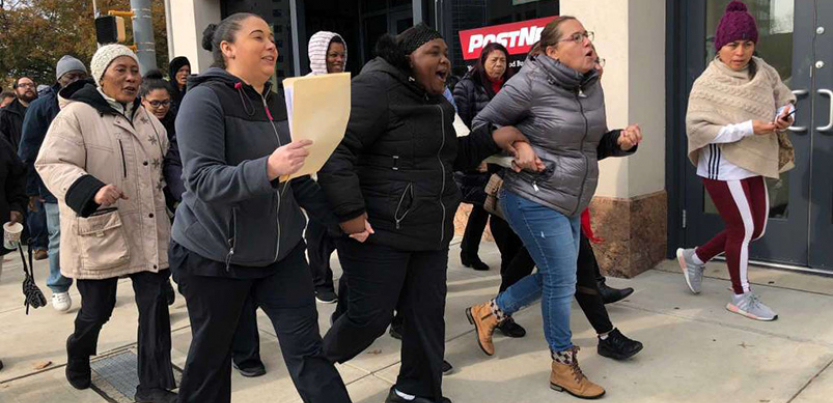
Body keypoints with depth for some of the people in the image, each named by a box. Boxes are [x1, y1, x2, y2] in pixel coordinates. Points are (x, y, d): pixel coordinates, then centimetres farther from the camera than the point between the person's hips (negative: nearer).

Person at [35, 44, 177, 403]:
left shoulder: (146, 117, 12)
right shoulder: (76, 115, -10)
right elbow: (52, 164, -18)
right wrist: (92, 190, -33)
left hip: (148, 231, 5)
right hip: (99, 232, -5)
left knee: (154, 305, 2)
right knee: (97, 310, 8)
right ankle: (77, 357, 43)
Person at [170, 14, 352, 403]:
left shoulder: (277, 102, 6)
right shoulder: (204, 100, -13)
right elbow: (202, 180, -26)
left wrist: (339, 218, 7)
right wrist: (267, 168, -41)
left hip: (281, 250, 5)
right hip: (213, 255, -5)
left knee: (307, 348, 2)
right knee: (211, 355, 12)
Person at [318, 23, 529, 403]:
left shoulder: (433, 102, 16)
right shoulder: (376, 88, -14)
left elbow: (449, 156, 28)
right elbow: (335, 149, -21)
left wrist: (491, 139, 13)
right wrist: (350, 211, -26)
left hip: (429, 232, 8)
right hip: (378, 232, -8)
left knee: (427, 315, 10)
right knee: (370, 316, 1)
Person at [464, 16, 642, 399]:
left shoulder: (592, 85, 7)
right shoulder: (531, 82, -16)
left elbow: (592, 144, 16)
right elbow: (483, 124, -6)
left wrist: (621, 141, -3)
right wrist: (516, 146, -20)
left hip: (569, 204, 9)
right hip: (534, 201, -9)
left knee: (553, 277, 18)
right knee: (561, 281, -1)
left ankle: (487, 312, 37)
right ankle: (565, 368, 19)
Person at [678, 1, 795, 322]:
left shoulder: (763, 72, 3)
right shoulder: (708, 84, -17)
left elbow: (784, 97, 16)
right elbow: (697, 127, -24)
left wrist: (784, 115, -8)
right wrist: (748, 128, -26)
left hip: (754, 164, 8)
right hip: (723, 168, -8)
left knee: (756, 228, 15)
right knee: (743, 229, 3)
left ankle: (695, 257, 33)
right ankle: (741, 297, 23)